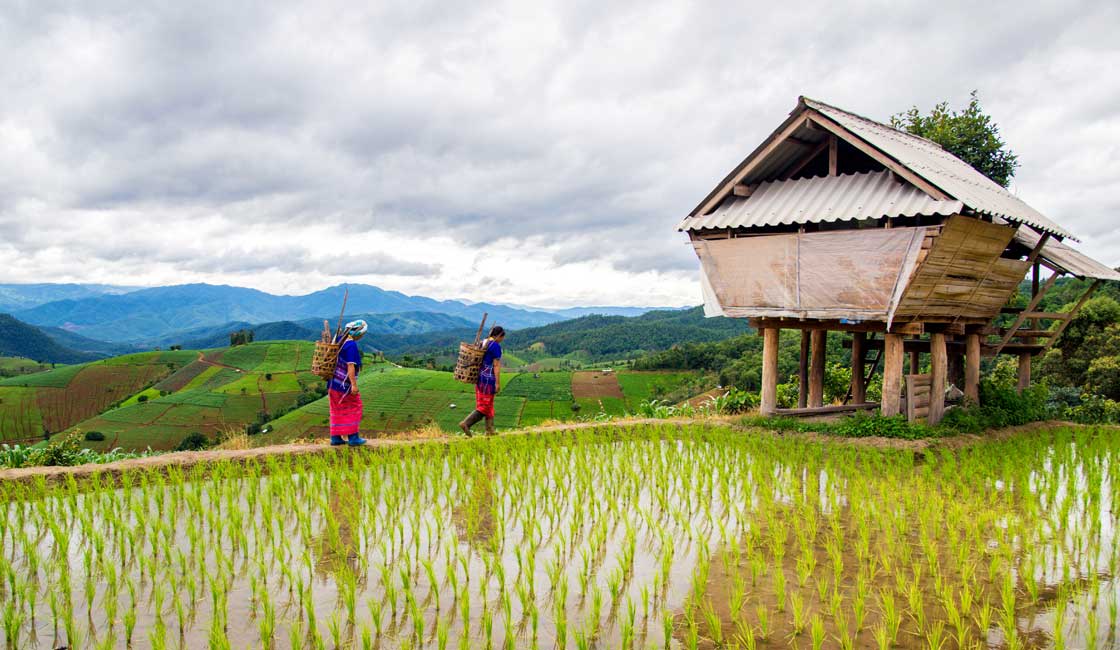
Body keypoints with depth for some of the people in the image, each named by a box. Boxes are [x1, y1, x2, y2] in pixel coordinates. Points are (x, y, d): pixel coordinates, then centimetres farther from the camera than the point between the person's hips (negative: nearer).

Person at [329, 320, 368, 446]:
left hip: (334, 382, 8)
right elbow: (350, 366, -23)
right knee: (354, 407, 4)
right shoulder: (351, 345, -20)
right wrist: (354, 385, -22)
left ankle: (335, 437, 17)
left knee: (337, 410, 14)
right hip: (344, 383, -8)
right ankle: (353, 437, 5)